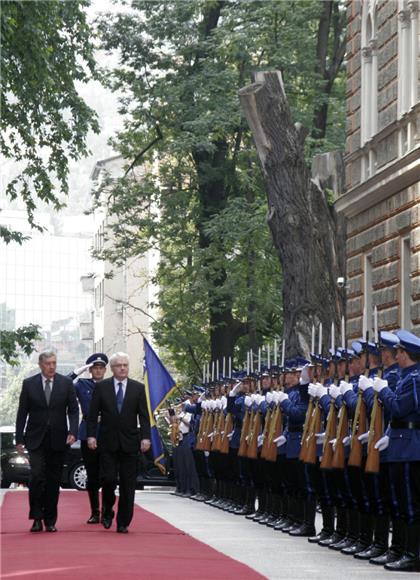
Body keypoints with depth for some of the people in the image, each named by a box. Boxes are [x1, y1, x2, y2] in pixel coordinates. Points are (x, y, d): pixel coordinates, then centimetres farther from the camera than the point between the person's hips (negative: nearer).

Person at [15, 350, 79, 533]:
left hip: (58, 440, 1)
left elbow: (73, 410, 4)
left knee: (53, 481, 5)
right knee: (37, 476, -14)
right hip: (36, 440, -1)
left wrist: (72, 432, -11)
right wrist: (19, 439, -1)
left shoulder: (66, 383, 4)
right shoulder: (29, 384, 2)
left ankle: (50, 520, 13)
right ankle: (37, 518, -3)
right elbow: (22, 413, 4)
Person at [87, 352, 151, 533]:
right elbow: (93, 414, 4)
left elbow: (144, 416, 3)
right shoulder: (101, 387, 4)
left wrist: (145, 437, -7)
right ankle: (107, 511, 17)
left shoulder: (138, 388, 6)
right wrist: (91, 435, -7)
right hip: (108, 442, -1)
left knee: (128, 485, 1)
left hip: (129, 443, 1)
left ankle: (123, 523, 8)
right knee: (108, 479, -9)